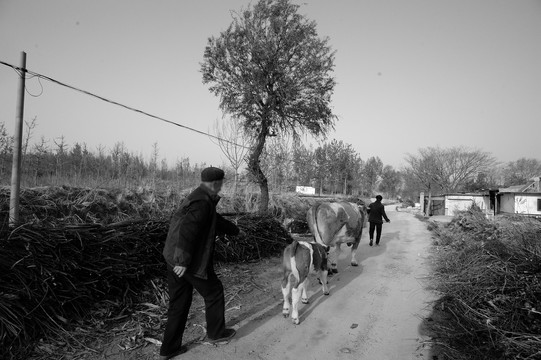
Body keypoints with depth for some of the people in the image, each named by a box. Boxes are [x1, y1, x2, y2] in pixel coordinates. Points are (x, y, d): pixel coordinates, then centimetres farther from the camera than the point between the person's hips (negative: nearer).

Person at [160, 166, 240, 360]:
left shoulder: (197, 197, 13)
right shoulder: (203, 202, -20)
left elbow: (216, 220, 26)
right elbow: (188, 230, -29)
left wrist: (235, 230, 36)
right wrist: (184, 261, -26)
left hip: (174, 258, 9)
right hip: (191, 262, -9)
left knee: (179, 302, 17)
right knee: (214, 292, 13)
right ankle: (216, 333, 31)